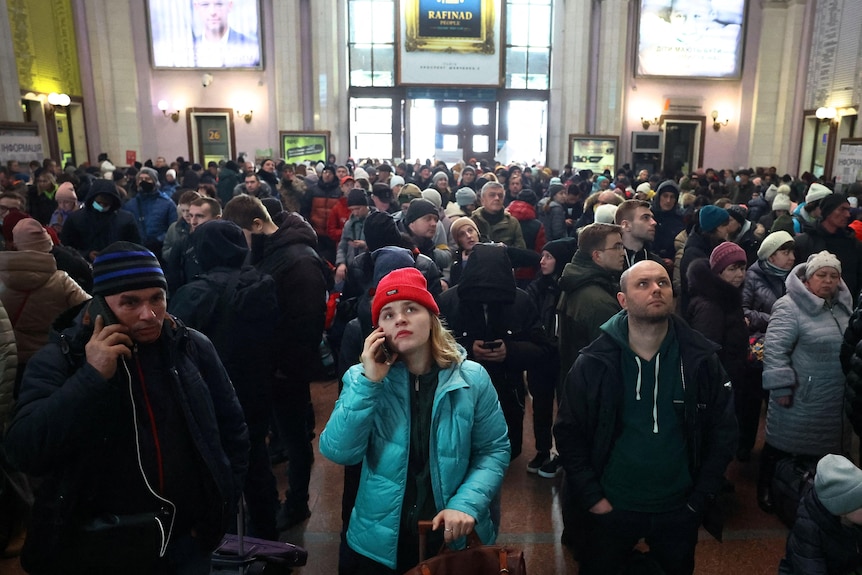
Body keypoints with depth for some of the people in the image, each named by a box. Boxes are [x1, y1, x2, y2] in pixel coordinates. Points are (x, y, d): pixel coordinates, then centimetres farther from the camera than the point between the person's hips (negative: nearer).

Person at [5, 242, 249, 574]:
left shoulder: (193, 348, -4)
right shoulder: (59, 359, -9)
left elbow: (232, 430, 5)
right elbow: (25, 453, -20)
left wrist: (222, 508, 1)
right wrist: (92, 376, -27)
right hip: (96, 548, -1)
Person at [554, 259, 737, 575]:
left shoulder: (701, 358, -9)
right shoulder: (595, 362, -13)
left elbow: (723, 430, -2)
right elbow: (569, 433, -7)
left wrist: (701, 498, -4)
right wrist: (591, 497, -10)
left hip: (679, 508, 2)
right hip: (610, 507, -1)